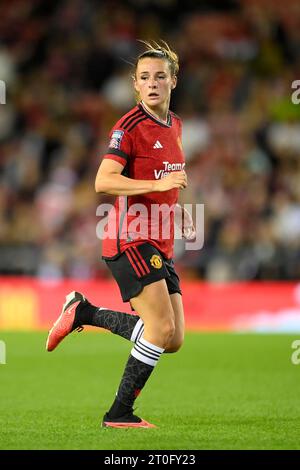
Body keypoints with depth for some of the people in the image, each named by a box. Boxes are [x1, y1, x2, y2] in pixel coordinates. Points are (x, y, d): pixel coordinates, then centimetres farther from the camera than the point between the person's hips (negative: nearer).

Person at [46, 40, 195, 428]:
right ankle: (119, 413, -3)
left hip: (160, 246, 8)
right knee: (163, 330, -15)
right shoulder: (130, 126, -11)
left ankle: (84, 313, 18)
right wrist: (158, 183, -29)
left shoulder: (174, 124, 15)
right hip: (131, 240, -8)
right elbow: (103, 181, -21)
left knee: (173, 340, 4)